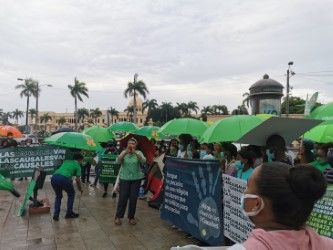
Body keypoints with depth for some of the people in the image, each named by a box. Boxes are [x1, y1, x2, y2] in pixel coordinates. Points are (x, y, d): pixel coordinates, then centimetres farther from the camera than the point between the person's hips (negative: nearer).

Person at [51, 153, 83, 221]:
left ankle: (56, 215, 21)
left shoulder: (66, 161, 31)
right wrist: (80, 189, 28)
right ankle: (69, 213, 25)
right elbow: (77, 180, 12)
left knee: (58, 196, 29)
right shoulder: (77, 165, 15)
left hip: (54, 177, 5)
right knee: (71, 194, 22)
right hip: (64, 178, -5)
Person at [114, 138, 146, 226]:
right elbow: (118, 160, -18)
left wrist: (135, 152, -35)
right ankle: (118, 216, 21)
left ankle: (131, 217, 24)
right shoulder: (124, 152, 0)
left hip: (136, 179, 0)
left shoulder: (138, 153, -2)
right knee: (122, 198, 2)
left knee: (133, 198, 7)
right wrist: (126, 152, -34)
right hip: (124, 178, 0)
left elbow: (143, 161, -20)